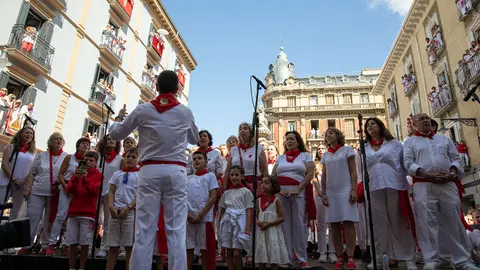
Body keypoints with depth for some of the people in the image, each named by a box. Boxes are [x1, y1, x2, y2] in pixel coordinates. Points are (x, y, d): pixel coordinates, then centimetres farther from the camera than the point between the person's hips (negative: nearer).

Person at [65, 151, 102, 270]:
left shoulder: (98, 175, 4)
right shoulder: (77, 173, 14)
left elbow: (94, 191, -9)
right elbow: (69, 190, 2)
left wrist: (85, 179, -22)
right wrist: (75, 178, -15)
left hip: (88, 213, -3)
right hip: (73, 212, 3)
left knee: (84, 243, -1)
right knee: (72, 243, 5)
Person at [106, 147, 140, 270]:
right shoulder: (117, 174, 14)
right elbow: (111, 192, 11)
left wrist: (128, 207, -13)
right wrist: (111, 207, -5)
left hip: (131, 212, -3)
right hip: (115, 211, 3)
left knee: (129, 246, -1)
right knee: (113, 246, 7)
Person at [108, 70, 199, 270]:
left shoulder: (143, 110, 4)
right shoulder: (185, 112, 8)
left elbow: (116, 134, 14)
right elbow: (195, 139, 24)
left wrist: (118, 119, 35)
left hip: (150, 171, 0)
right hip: (176, 171, 1)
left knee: (144, 230, 1)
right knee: (176, 230, 0)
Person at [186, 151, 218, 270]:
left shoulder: (210, 176, 3)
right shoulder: (188, 178, 14)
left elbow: (213, 197, -5)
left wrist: (201, 215, -12)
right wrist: (187, 214, -7)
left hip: (205, 218, -3)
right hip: (189, 218, 3)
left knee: (205, 249, 2)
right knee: (188, 249, 6)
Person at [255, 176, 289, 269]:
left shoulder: (276, 200, -6)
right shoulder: (259, 200, 7)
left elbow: (282, 218, -9)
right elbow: (256, 216, 12)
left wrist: (269, 224, -18)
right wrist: (258, 222, -10)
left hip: (273, 231, -4)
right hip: (261, 231, 4)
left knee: (274, 258, 1)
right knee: (261, 258, 9)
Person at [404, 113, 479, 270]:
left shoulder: (444, 139, 21)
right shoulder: (410, 142, 11)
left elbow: (456, 158, 15)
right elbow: (408, 163, -1)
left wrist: (452, 172, -7)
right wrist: (428, 175, -14)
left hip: (448, 184, 3)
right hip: (423, 186, -3)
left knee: (454, 223, 5)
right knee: (427, 224, -4)